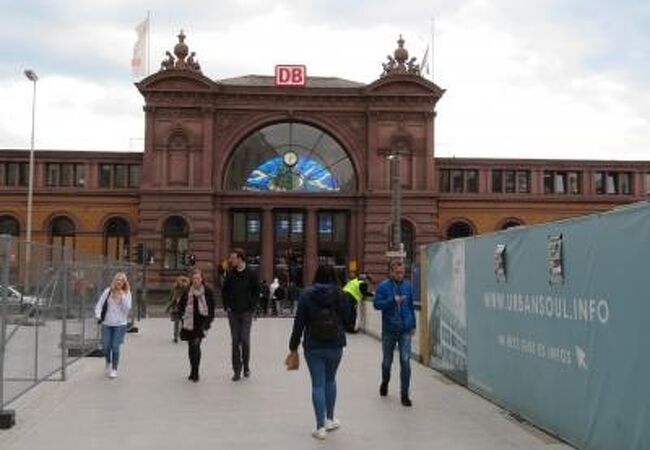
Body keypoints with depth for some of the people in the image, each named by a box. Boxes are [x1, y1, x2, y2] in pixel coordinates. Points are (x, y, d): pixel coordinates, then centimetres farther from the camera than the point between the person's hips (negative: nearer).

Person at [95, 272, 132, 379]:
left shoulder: (127, 293, 1)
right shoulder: (108, 291, 2)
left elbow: (127, 308, -9)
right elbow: (99, 304, 2)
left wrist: (122, 296, -17)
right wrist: (98, 315, -13)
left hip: (120, 324, -1)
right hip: (106, 323, 2)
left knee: (115, 347, -5)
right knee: (105, 347, 0)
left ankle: (114, 369, 13)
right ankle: (108, 362, 31)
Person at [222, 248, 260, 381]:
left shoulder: (251, 274, -4)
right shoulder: (230, 274, 3)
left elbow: (256, 291, 1)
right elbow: (225, 291, 10)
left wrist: (252, 307, -5)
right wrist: (226, 306, 1)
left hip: (246, 312, -2)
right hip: (233, 312, 2)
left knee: (245, 340, -1)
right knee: (235, 341, 3)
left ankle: (246, 367, 16)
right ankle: (237, 370, 8)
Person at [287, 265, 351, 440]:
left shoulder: (307, 294, -6)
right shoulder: (339, 294, -6)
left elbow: (299, 322, -6)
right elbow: (347, 318, 0)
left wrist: (293, 347, 0)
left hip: (313, 346, -1)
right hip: (335, 345, 1)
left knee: (318, 384, 4)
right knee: (330, 380, 21)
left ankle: (321, 427, 5)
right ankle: (330, 419, 30)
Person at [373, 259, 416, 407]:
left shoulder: (407, 285, 5)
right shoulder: (383, 286, -5)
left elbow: (411, 306, 12)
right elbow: (377, 304, -11)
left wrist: (413, 325, 13)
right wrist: (393, 300, -22)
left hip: (405, 330, 1)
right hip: (389, 330, -1)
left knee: (405, 360, -7)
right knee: (387, 360, 13)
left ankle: (405, 394, 1)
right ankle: (385, 382, 43)